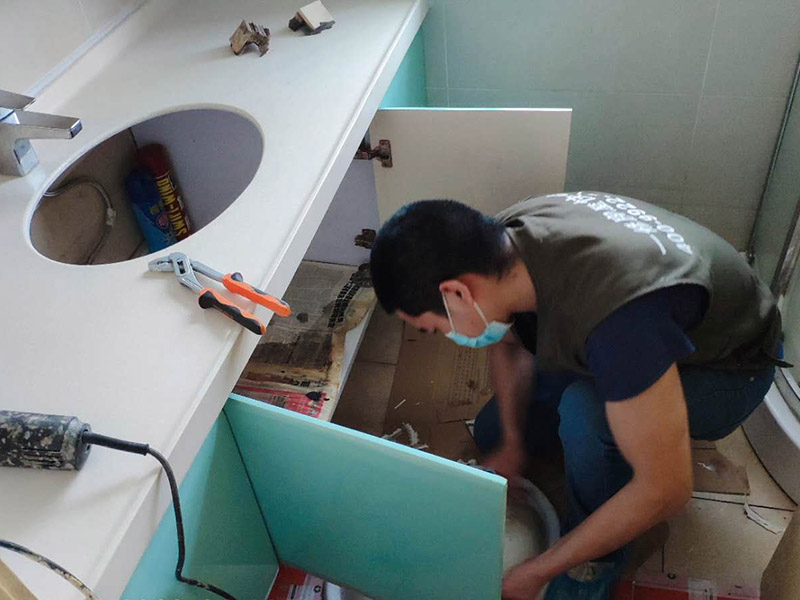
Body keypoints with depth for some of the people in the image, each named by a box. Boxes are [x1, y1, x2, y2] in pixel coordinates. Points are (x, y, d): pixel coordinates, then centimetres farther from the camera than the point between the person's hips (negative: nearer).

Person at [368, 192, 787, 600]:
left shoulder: (613, 312, -45)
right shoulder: (503, 238, -23)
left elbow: (666, 488, -37)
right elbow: (510, 345, 0)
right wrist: (512, 444, -5)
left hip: (729, 370, -6)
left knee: (584, 409, -36)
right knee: (493, 432, 8)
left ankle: (598, 560, -8)